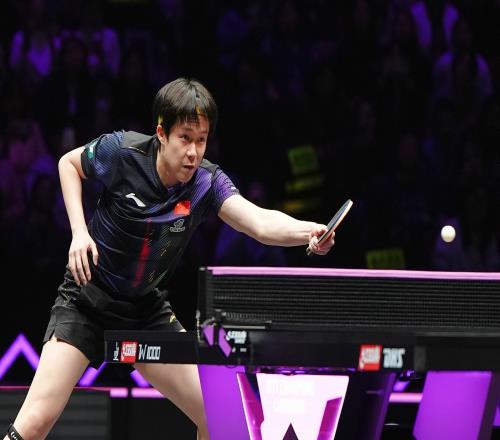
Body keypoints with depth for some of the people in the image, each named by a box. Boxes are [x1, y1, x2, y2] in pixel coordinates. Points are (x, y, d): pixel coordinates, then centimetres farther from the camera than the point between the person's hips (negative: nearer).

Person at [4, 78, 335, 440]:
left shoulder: (207, 182, -15)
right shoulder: (123, 152, -19)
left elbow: (261, 223, -31)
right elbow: (69, 163, 2)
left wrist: (307, 231, -51)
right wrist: (79, 232, -10)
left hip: (146, 310, 3)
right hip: (87, 298, -3)